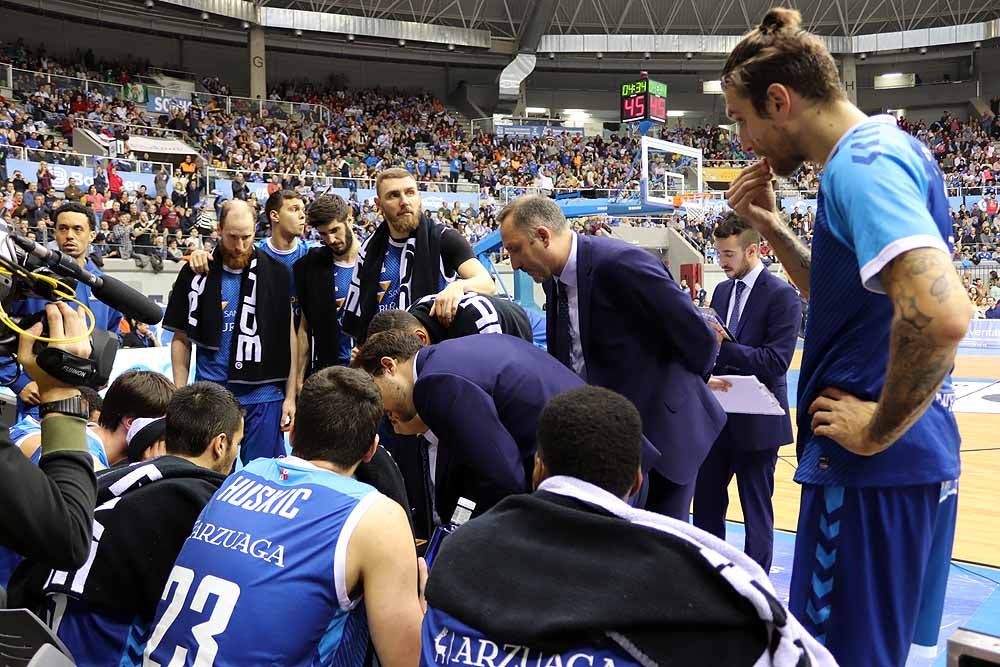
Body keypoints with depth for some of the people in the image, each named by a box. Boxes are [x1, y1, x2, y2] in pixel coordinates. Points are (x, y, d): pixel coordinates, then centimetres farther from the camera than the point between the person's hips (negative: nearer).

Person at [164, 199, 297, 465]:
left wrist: (290, 396, -1)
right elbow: (181, 338, 8)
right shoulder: (196, 274, 3)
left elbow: (289, 337, 3)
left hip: (263, 396, -1)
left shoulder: (275, 273, 0)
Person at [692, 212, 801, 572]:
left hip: (757, 420, -7)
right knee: (705, 502, 12)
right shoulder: (722, 291, 11)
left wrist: (723, 346, -26)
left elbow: (777, 360, -20)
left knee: (756, 509, 4)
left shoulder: (782, 295, -12)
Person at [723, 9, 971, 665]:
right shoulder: (886, 149, 12)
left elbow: (940, 313, -33)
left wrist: (878, 429, -20)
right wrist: (771, 226, 11)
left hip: (876, 468, -10)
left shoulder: (861, 162, -19)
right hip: (919, 461, 10)